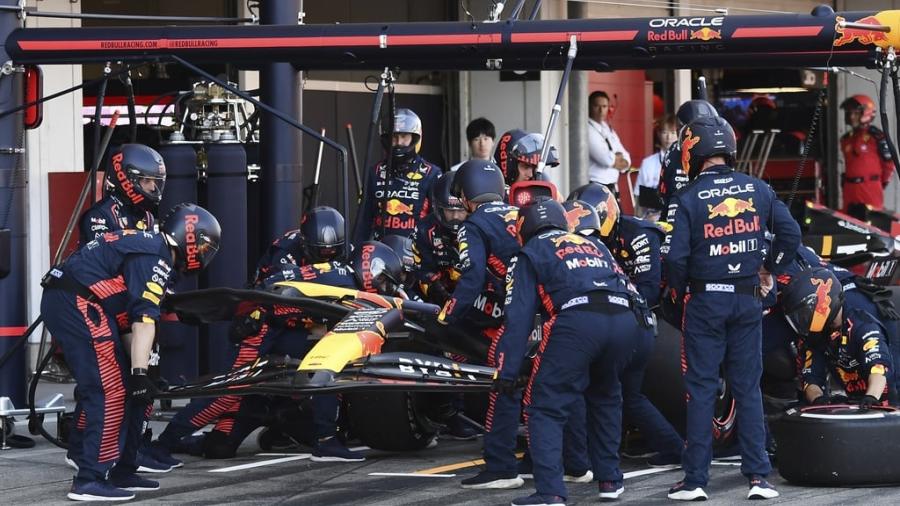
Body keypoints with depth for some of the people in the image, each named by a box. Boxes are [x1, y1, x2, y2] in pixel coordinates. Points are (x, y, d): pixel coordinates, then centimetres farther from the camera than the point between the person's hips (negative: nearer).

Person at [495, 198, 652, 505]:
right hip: (628, 318, 5)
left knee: (546, 407, 2)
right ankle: (609, 480, 31)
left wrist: (507, 372, 9)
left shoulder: (530, 254, 21)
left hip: (579, 320, -5)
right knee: (604, 396, 29)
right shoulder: (595, 246, 36)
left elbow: (519, 316, 12)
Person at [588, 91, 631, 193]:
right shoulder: (588, 130, -10)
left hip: (611, 188, 8)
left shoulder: (609, 131, 17)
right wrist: (618, 157, 3)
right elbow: (606, 158, -19)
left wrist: (613, 159, -8)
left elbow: (626, 160, 14)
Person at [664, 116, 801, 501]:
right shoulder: (757, 190, 1)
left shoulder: (687, 199, -9)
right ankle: (758, 477, 7)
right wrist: (769, 270, 15)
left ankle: (695, 479, 3)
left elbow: (676, 257, -14)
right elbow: (790, 233, 1)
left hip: (705, 299, -3)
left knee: (701, 389, 3)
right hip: (748, 299, 3)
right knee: (748, 388, 9)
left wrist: (678, 294, 4)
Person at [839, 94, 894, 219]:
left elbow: (888, 163, -6)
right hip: (850, 192, 8)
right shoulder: (846, 139, 14)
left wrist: (882, 183, 3)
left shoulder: (876, 137, -10)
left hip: (871, 190, -7)